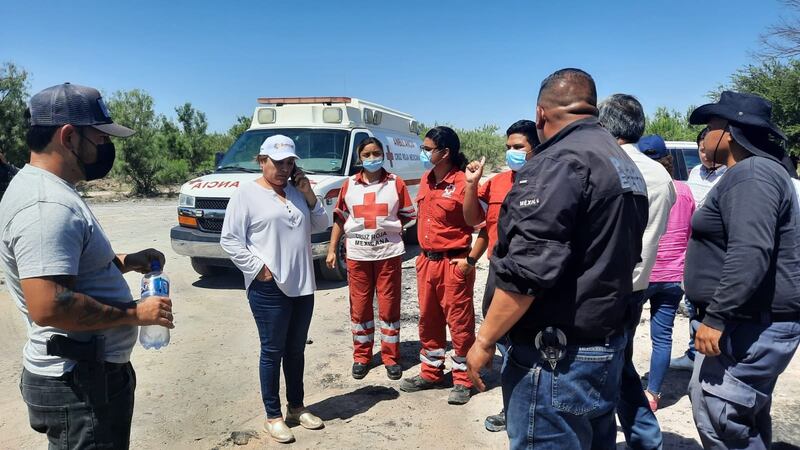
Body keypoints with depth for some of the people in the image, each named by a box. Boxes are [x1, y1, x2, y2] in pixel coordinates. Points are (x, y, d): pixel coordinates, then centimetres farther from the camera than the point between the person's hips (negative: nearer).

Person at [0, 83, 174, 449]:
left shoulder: (52, 190, 10)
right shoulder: (45, 205, -24)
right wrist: (136, 313, -21)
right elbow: (48, 306, -32)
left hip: (98, 371, 10)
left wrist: (125, 262, 8)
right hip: (78, 384, -10)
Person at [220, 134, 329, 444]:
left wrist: (309, 195, -1)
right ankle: (273, 416, 19)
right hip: (269, 288, -5)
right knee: (273, 352, 5)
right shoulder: (247, 194, -6)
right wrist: (258, 268, -14)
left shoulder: (298, 191, 10)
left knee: (296, 350, 16)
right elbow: (229, 240, -8)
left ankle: (296, 407, 31)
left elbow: (320, 226, 12)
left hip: (302, 285, 6)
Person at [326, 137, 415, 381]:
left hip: (389, 253, -2)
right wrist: (332, 249, 7)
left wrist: (390, 226, -7)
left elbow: (408, 216, 7)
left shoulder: (396, 183, 2)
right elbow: (340, 218, 11)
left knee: (389, 306, 5)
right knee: (359, 307, 10)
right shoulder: (349, 185, 8)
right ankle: (361, 356, 24)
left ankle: (391, 358, 18)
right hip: (357, 254, 2)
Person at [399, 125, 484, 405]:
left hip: (453, 264, -8)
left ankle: (462, 381, 19)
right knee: (428, 321, 17)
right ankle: (431, 373, 32)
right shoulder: (426, 180, 9)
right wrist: (422, 254, 14)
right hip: (426, 261, 8)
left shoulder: (463, 184, -16)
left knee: (459, 323, 4)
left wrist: (471, 260, -15)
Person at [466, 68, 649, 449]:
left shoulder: (560, 162, -17)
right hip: (608, 345, 10)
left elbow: (527, 269, -24)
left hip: (558, 358, -10)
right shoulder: (624, 164, 14)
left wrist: (484, 341, -15)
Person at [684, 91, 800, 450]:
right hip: (752, 321, 11)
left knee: (718, 417, -8)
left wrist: (716, 317, -27)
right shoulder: (754, 171, 18)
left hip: (752, 325, -11)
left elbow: (750, 254, -29)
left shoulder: (751, 175, -17)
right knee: (747, 417, 20)